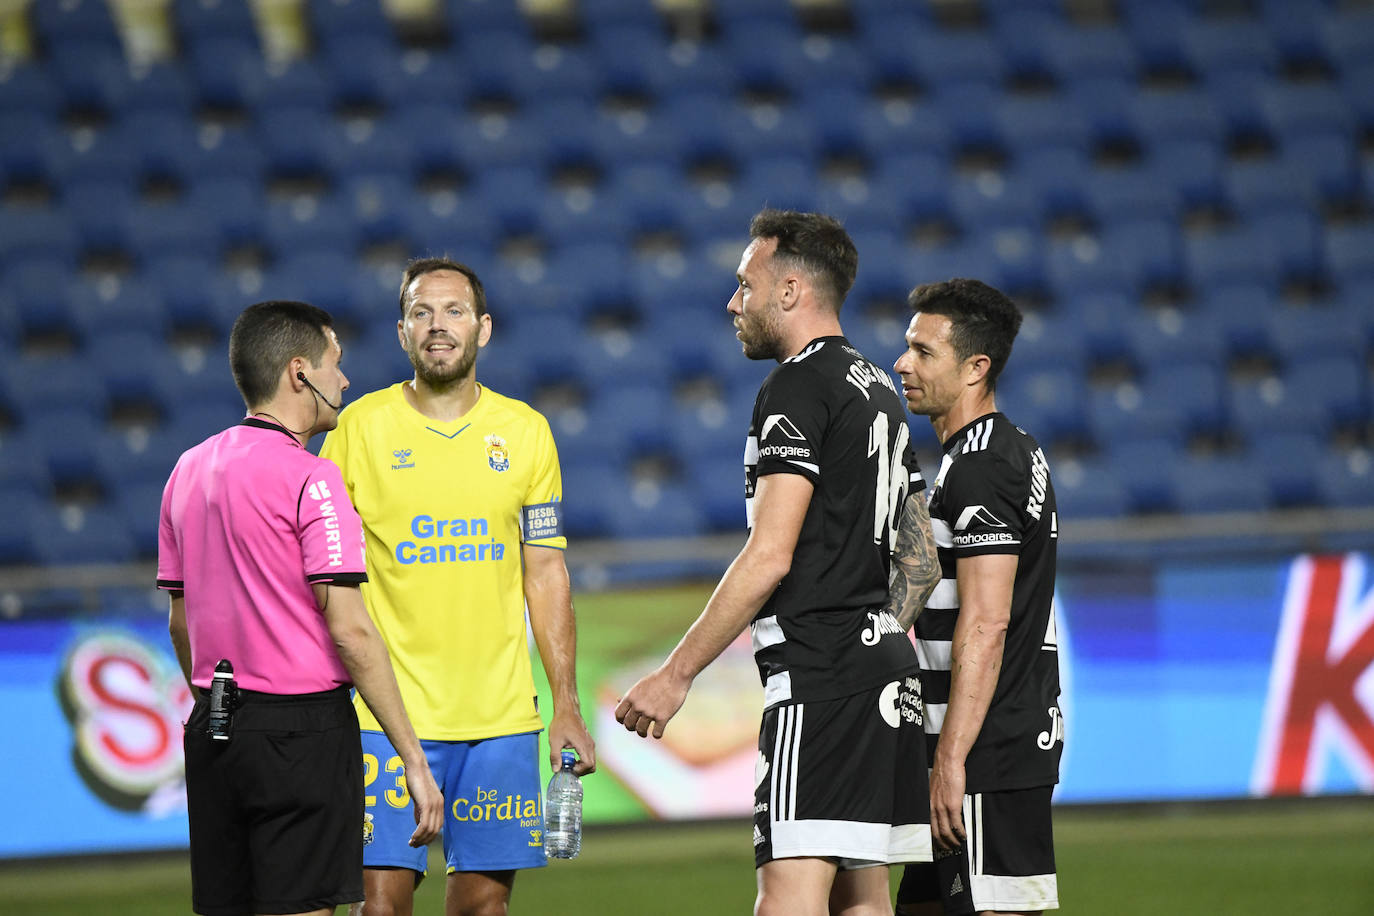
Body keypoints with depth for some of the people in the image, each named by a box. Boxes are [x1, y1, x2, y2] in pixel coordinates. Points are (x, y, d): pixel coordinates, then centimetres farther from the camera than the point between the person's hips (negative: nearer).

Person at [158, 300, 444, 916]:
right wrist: (414, 761, -13)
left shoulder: (189, 470, 10)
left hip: (211, 727, 7)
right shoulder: (309, 478, -12)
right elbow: (349, 629, -16)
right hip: (303, 728, -7)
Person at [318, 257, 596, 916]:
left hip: (501, 712, 2)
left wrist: (567, 706, 4)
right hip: (389, 711, -2)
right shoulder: (361, 426, 0)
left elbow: (546, 573, 10)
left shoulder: (524, 431, 7)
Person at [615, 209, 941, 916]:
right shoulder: (876, 388, 19)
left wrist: (676, 674, -15)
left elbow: (769, 557, -18)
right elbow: (926, 559, 23)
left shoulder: (797, 389, -10)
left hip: (819, 675, -10)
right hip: (888, 665, 10)